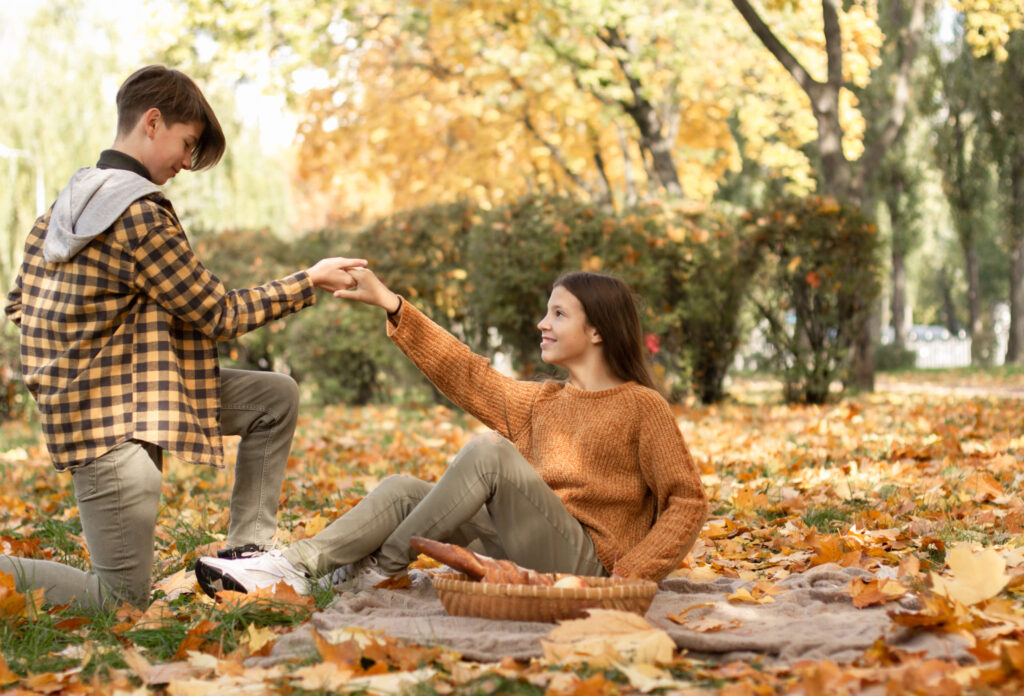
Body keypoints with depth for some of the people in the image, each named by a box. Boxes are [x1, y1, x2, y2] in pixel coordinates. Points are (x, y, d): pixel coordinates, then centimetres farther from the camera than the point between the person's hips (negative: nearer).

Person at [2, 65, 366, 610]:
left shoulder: (68, 202, 8)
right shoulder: (140, 213, -20)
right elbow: (219, 315, -13)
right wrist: (309, 281, -5)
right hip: (114, 421, -10)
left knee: (277, 396, 12)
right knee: (122, 599, -1)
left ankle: (246, 553, 15)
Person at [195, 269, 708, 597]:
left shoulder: (642, 407, 1)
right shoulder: (540, 404, 20)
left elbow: (687, 500, -4)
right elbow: (465, 373, 14)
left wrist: (632, 574, -16)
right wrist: (391, 306, 8)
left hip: (585, 560, -7)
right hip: (522, 551, 7)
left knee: (489, 449, -25)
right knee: (402, 491, -6)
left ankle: (381, 566, -15)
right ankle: (291, 568, -24)